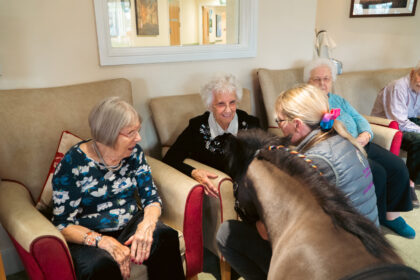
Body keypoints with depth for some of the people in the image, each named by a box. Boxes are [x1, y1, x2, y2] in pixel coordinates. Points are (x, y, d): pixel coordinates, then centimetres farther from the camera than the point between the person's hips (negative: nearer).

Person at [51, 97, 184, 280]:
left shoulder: (134, 153, -1)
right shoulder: (72, 164, -13)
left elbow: (151, 198, 1)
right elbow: (63, 224, -13)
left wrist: (146, 225, -22)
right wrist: (105, 242, -28)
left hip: (130, 227, 4)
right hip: (89, 238, -4)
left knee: (165, 236, -26)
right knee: (102, 265, -36)